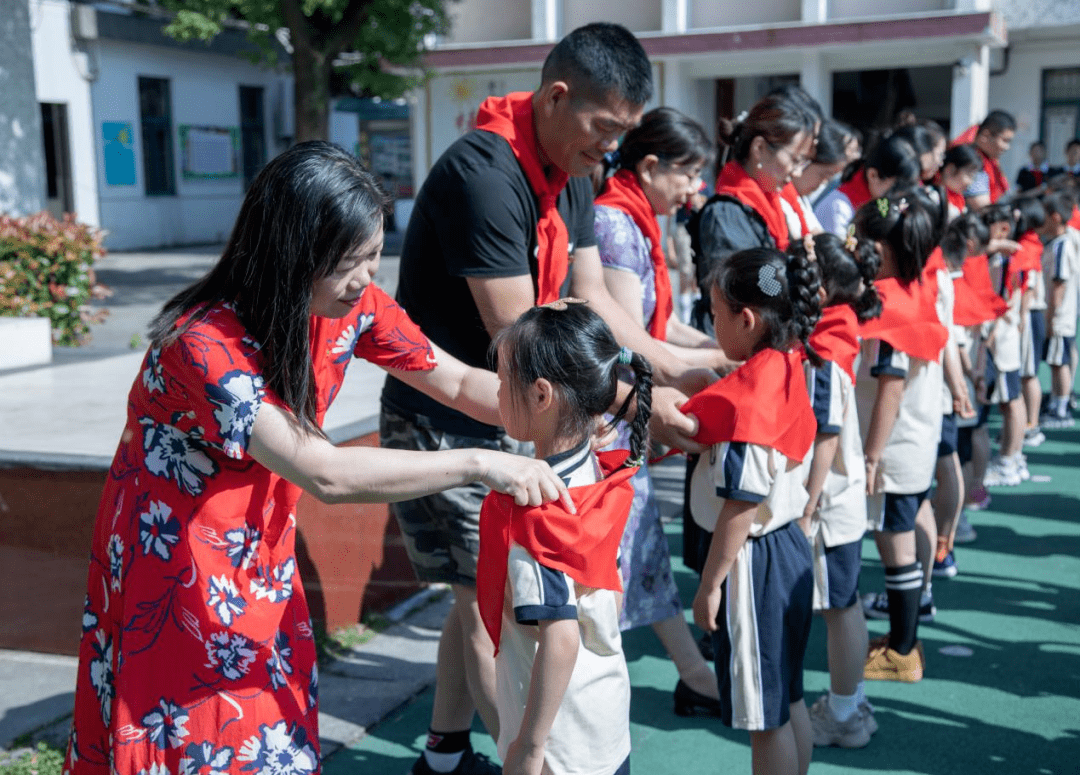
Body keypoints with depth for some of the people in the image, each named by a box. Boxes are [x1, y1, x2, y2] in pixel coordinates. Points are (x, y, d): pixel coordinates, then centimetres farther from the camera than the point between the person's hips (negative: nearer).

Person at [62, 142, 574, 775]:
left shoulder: (353, 307, -11)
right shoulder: (204, 345, -31)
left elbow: (458, 382, -1)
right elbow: (325, 474, -39)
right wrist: (480, 464, -39)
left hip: (262, 555, 6)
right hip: (173, 563, -5)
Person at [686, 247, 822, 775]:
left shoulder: (751, 394, -23)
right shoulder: (789, 365, 3)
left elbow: (741, 504, -23)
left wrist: (710, 583, -14)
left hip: (753, 559, -9)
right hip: (787, 546, 9)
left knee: (765, 717, 5)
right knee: (787, 700, 21)